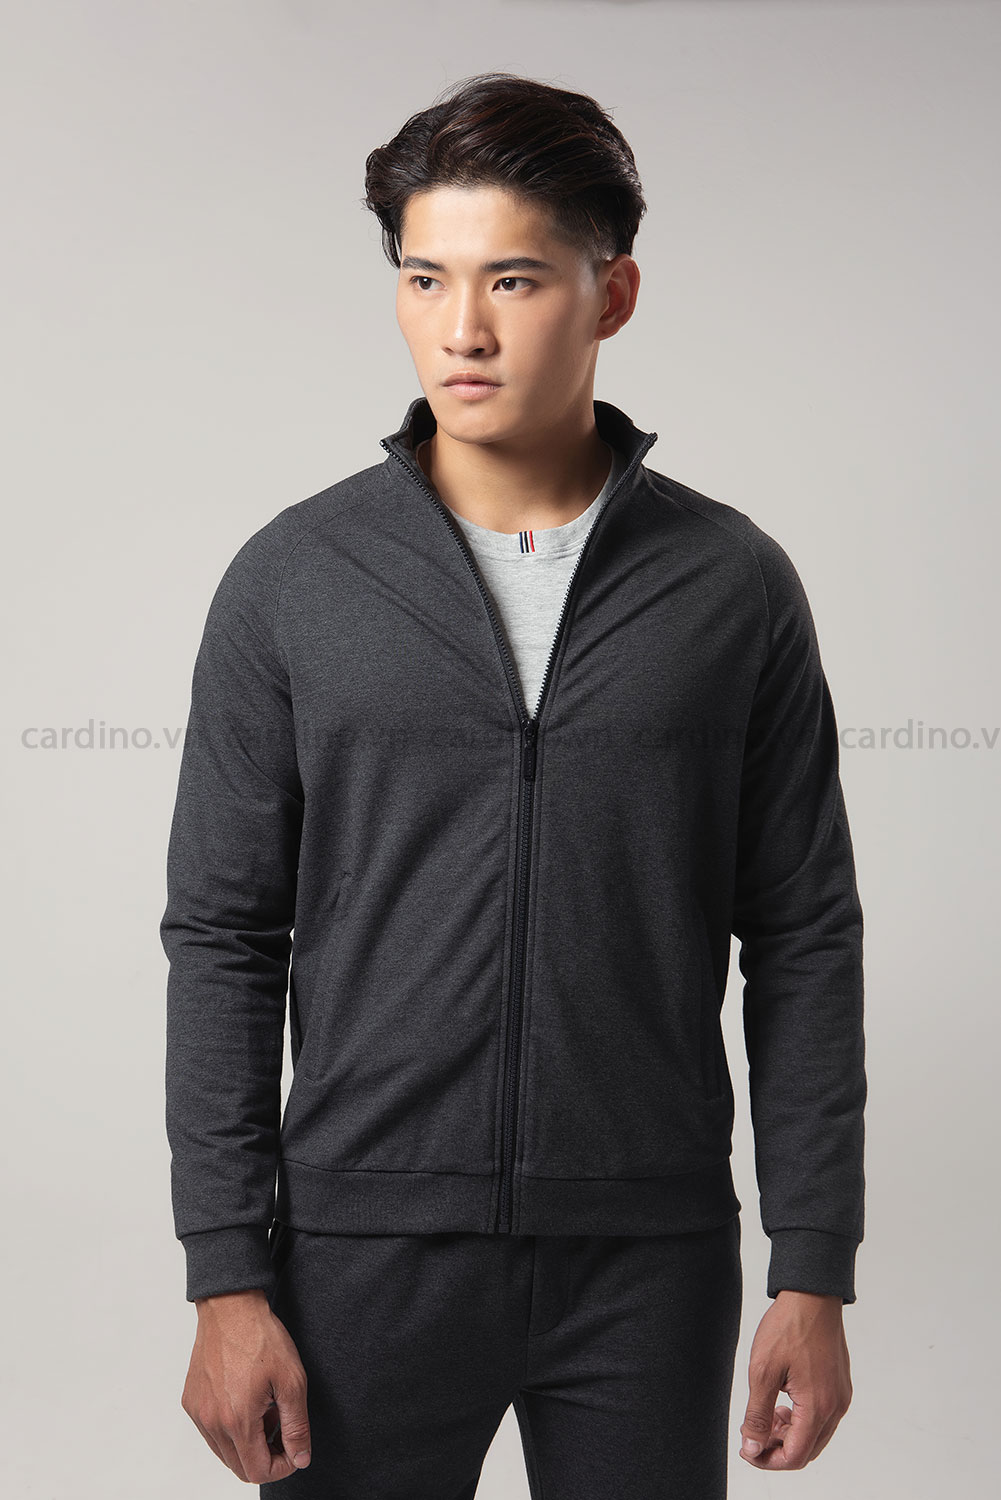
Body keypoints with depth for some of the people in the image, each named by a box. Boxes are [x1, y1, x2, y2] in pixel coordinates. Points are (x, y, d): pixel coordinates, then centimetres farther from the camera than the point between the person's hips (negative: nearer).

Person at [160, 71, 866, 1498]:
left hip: (651, 1265, 1)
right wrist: (226, 1277, -4)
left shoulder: (733, 585, 0)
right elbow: (224, 938, 0)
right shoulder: (292, 578, -1)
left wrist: (813, 1274, -1)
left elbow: (804, 939, 2)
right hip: (368, 1251, 0)